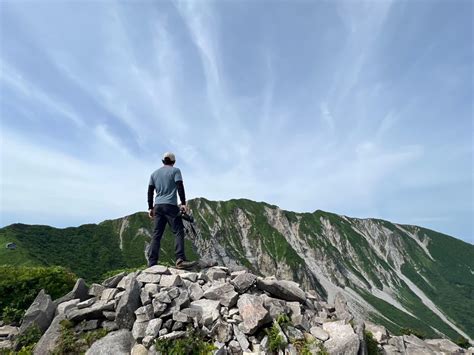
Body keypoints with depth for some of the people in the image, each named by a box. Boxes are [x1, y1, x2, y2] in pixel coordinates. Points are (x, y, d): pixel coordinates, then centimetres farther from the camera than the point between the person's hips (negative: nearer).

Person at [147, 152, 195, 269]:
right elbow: (180, 187, -9)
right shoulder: (175, 170, 3)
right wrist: (183, 203, -10)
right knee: (179, 232, -6)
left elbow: (150, 192, 15)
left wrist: (150, 208, 17)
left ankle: (152, 264, 5)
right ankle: (180, 260, -17)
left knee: (156, 235, 6)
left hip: (157, 206, 6)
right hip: (170, 206, -5)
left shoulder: (154, 173, 18)